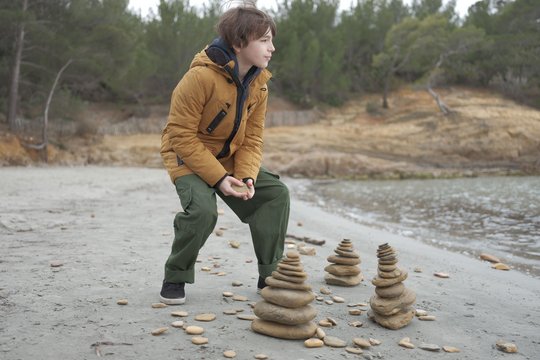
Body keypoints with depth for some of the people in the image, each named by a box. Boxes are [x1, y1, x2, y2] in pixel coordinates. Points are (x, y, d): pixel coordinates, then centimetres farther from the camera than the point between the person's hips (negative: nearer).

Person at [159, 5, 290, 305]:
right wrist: (219, 178, -29)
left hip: (231, 160, 6)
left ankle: (270, 276, 1)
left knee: (276, 193, -11)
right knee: (203, 209, -32)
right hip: (187, 157, -6)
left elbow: (252, 139, -2)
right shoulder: (200, 77, -26)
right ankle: (175, 277, -4)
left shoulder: (258, 85, -5)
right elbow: (182, 136, -25)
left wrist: (246, 176, -20)